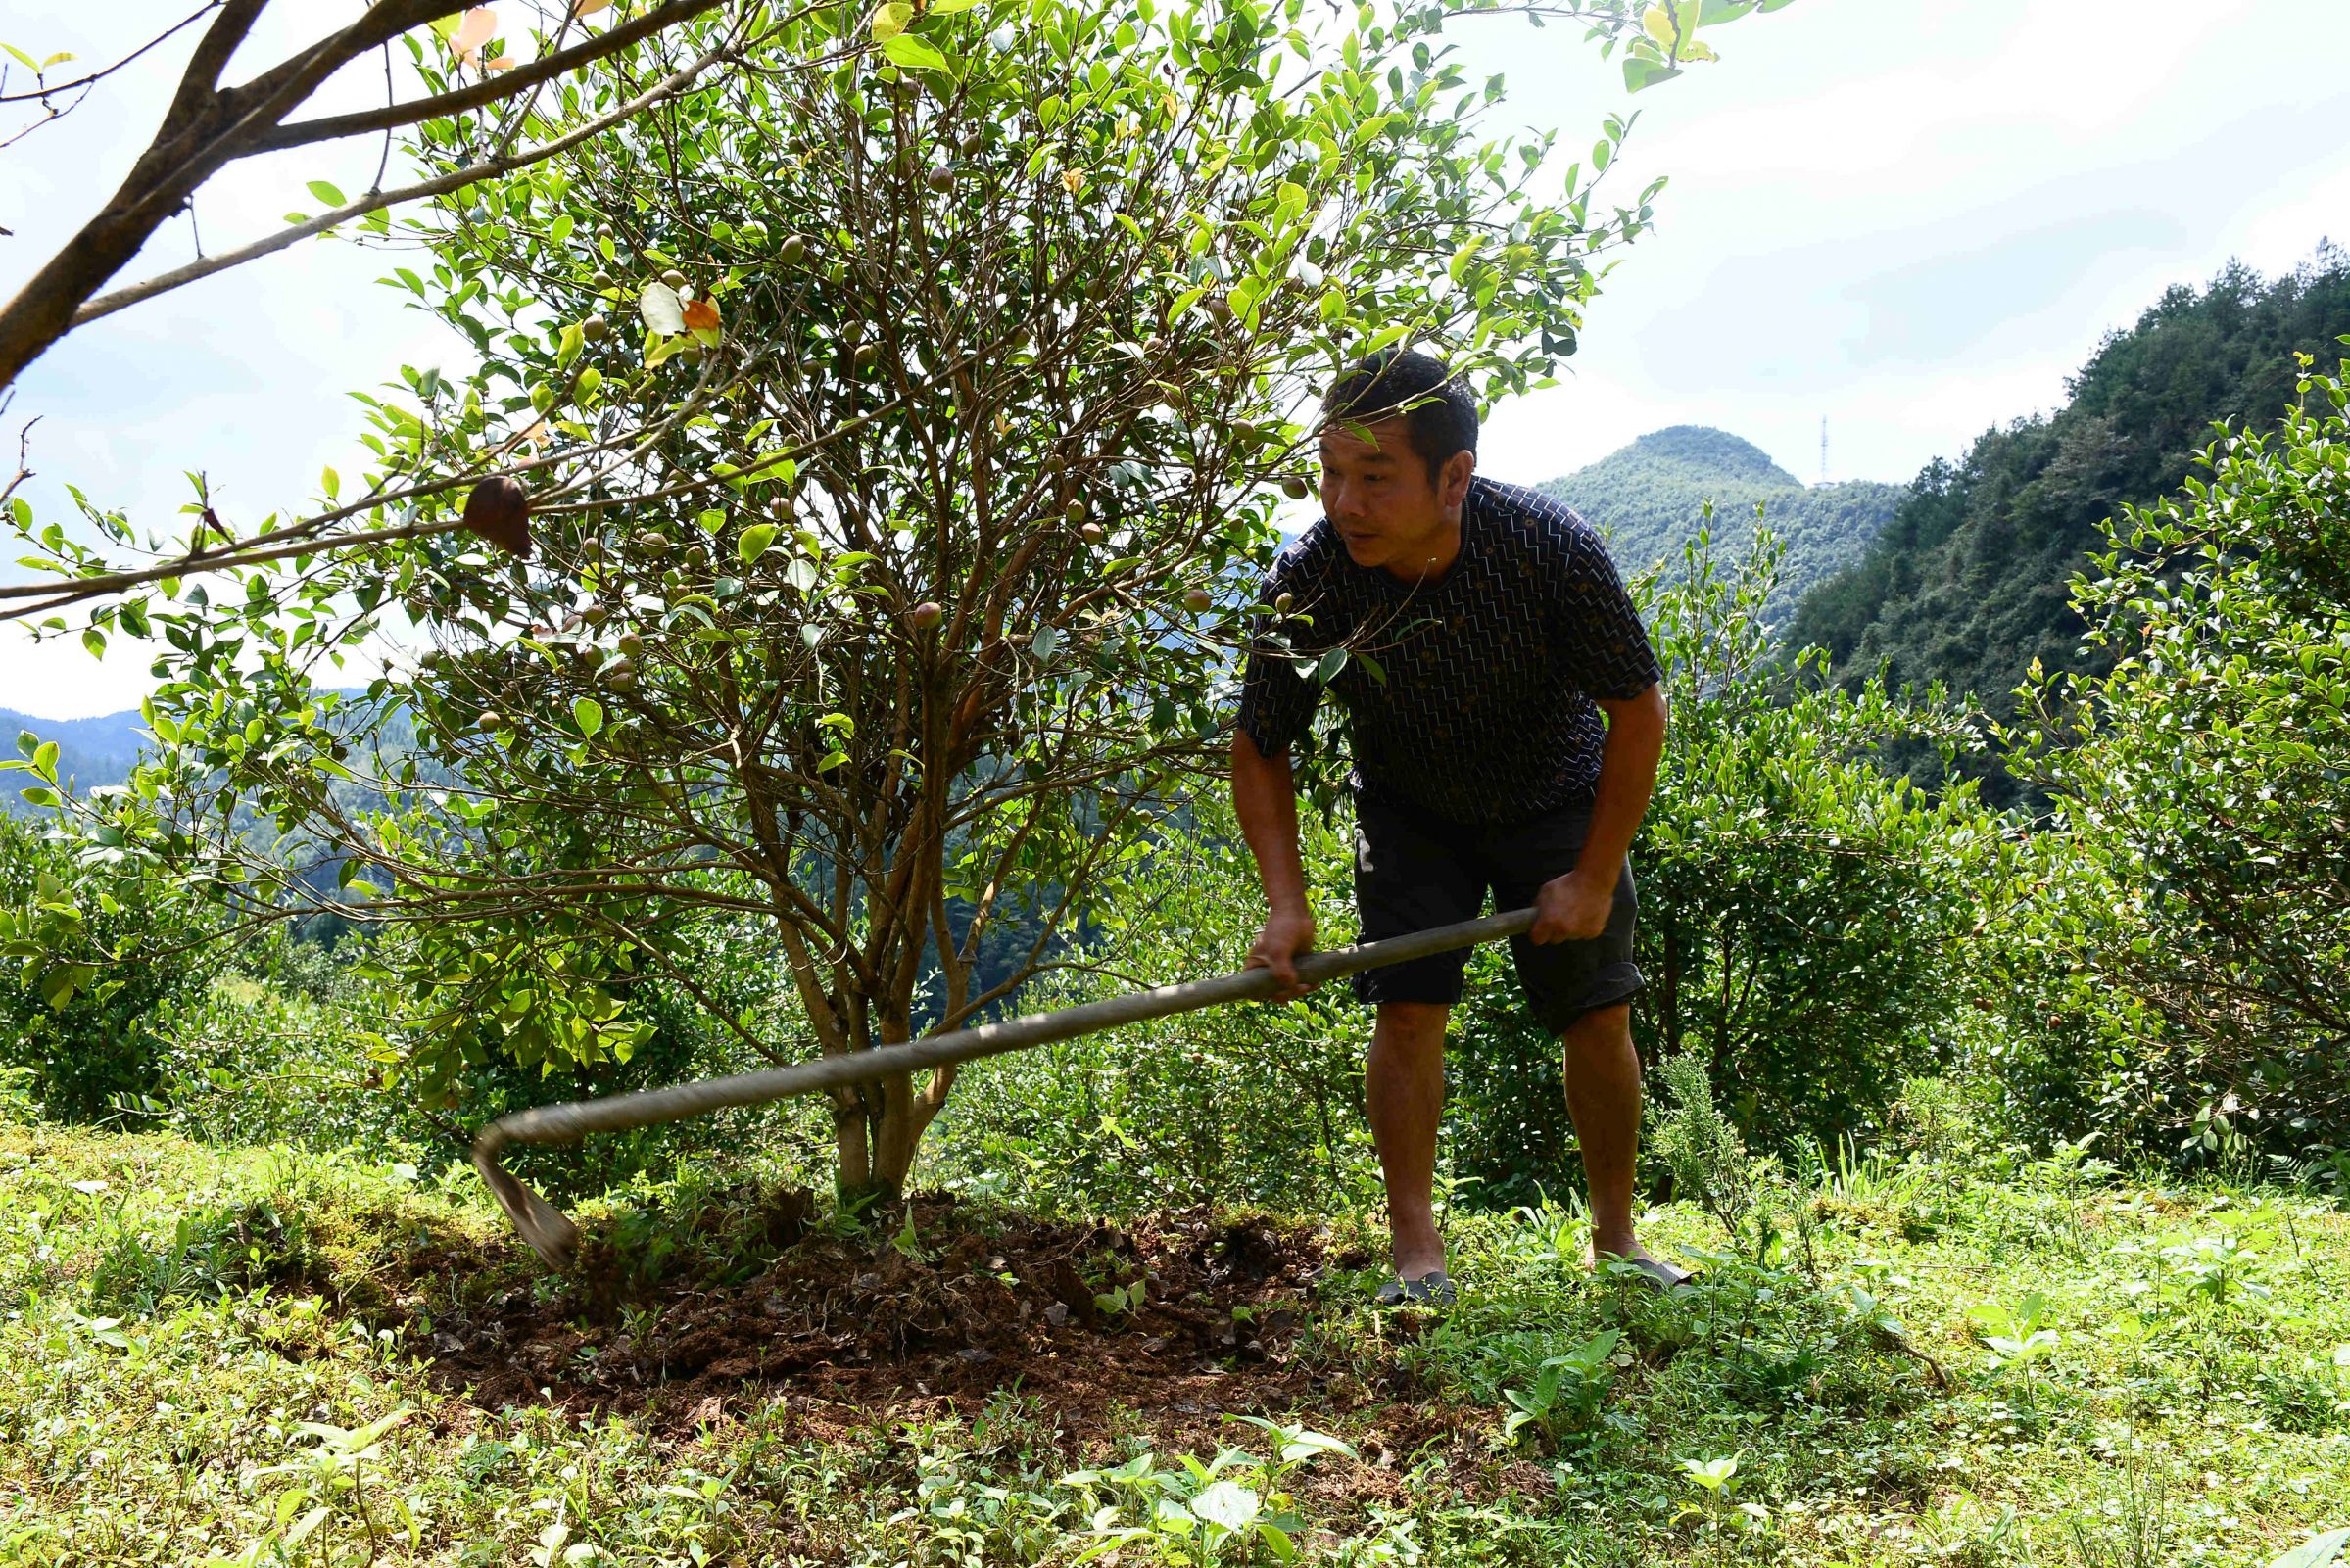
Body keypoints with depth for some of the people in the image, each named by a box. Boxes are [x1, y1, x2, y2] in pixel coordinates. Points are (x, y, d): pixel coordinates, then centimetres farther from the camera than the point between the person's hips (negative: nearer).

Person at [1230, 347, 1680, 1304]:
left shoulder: (1550, 546, -31)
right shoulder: (1308, 579, -28)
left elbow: (1639, 711, -19)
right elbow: (1259, 749, -15)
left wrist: (1594, 878, -18)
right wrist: (1285, 902, -26)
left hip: (1556, 799, 0)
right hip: (1408, 812, 1)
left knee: (1598, 1016, 0)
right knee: (1407, 1007, -13)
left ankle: (1615, 1240, 18)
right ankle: (1417, 1252, -4)